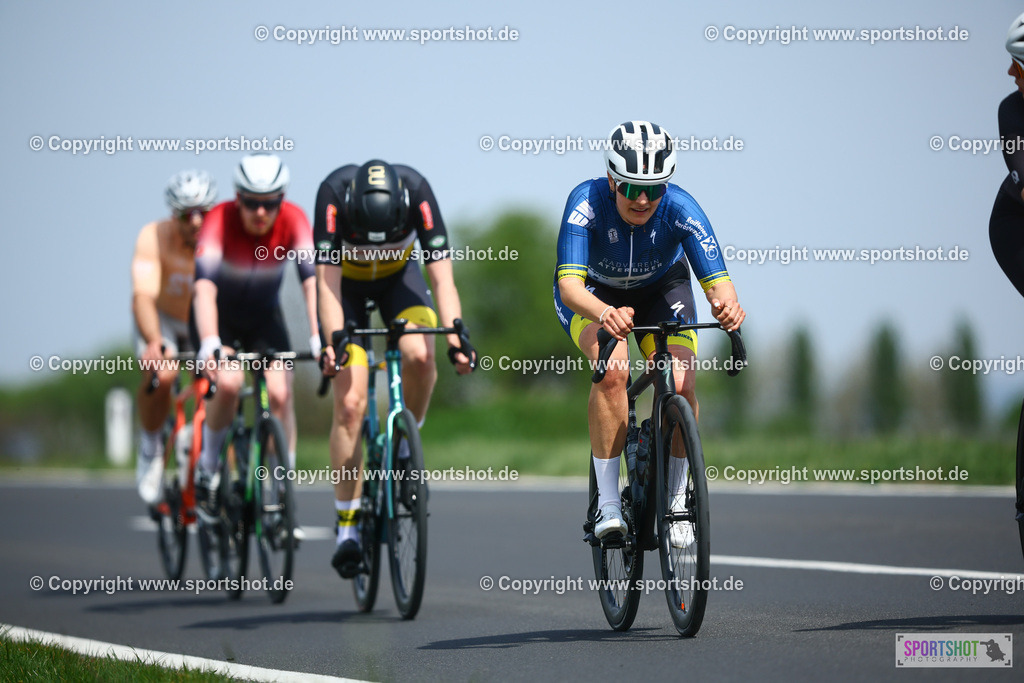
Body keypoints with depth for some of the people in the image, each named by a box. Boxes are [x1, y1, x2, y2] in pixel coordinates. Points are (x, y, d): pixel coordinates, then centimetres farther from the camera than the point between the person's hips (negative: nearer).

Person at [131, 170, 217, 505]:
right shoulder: (154, 237, -27)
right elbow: (144, 296, -38)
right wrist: (154, 344, -57)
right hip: (162, 322, -2)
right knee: (160, 373, -31)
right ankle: (151, 445, -5)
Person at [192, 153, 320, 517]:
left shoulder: (293, 220, -24)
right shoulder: (220, 220, -30)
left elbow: (312, 279, -33)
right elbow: (205, 286, -40)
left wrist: (318, 337, -48)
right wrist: (209, 344, -55)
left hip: (264, 315, 2)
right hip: (220, 314, -2)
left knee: (281, 394, -18)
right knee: (228, 383, -28)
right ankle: (207, 470, -6)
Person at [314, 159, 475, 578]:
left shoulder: (416, 192, -33)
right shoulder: (334, 194, -35)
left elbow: (442, 277, -33)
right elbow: (327, 281, -36)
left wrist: (456, 339, -46)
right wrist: (334, 343, -51)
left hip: (398, 275, 1)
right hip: (346, 281, -1)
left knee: (420, 355, -30)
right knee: (350, 403, -13)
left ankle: (405, 443, -2)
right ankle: (347, 525, -5)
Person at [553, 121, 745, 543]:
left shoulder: (680, 208, -31)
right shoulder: (587, 202, -34)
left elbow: (717, 281, -36)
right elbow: (569, 284, -44)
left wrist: (726, 305, -61)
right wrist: (604, 314, -66)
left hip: (660, 290, 2)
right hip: (595, 294, -1)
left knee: (680, 384, -22)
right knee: (613, 369, -31)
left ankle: (676, 497, 1)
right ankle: (607, 502, -22)